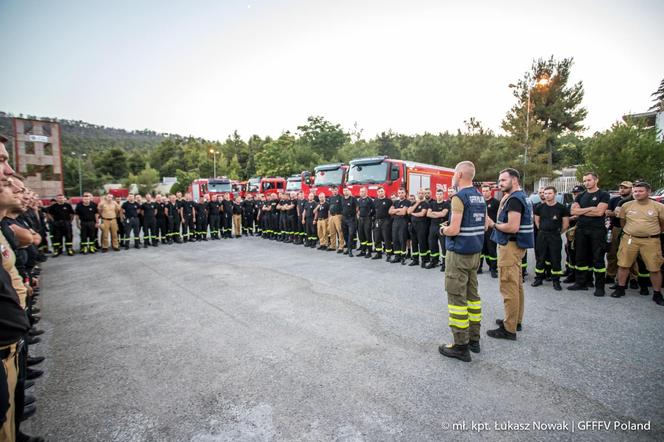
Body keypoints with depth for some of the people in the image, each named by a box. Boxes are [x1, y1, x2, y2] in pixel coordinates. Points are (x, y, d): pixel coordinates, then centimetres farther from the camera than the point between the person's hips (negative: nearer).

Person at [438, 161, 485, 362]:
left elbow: (454, 230, -22)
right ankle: (474, 339, 25)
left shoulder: (459, 197, -16)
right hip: (475, 252, 9)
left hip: (459, 253, -9)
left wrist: (443, 230, -1)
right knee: (472, 294, 15)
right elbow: (484, 225, 18)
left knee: (457, 298, -2)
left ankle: (461, 346, 5)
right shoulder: (480, 197, 11)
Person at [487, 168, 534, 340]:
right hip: (516, 245, 11)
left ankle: (509, 329, 2)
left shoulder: (514, 199, -18)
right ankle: (516, 320, 30)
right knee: (516, 284, 17)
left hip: (510, 246, -11)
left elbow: (513, 227, -25)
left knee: (509, 287, -5)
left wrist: (494, 225, -12)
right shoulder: (522, 197, 15)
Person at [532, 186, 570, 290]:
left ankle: (555, 281, 11)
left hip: (555, 236, -2)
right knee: (540, 258, 7)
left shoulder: (561, 208, -3)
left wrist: (558, 232, 4)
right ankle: (539, 278, 16)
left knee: (556, 259, 1)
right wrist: (542, 230, 10)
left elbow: (566, 223, 1)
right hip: (541, 235, 2)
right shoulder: (540, 207, 4)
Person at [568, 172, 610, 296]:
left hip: (597, 230, -5)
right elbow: (573, 211, 1)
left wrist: (581, 211, -3)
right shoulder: (580, 196, 14)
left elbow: (599, 212, -12)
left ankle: (599, 286, 5)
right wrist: (590, 209, -9)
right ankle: (581, 282, 17)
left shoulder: (603, 195, 1)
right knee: (581, 257, 8)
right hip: (581, 230, 5)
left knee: (598, 258, -2)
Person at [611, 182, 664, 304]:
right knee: (623, 265, 4)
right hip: (629, 239, 1)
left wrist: (654, 233, 13)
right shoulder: (626, 206, 3)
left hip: (651, 241, -1)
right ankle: (621, 289, 18)